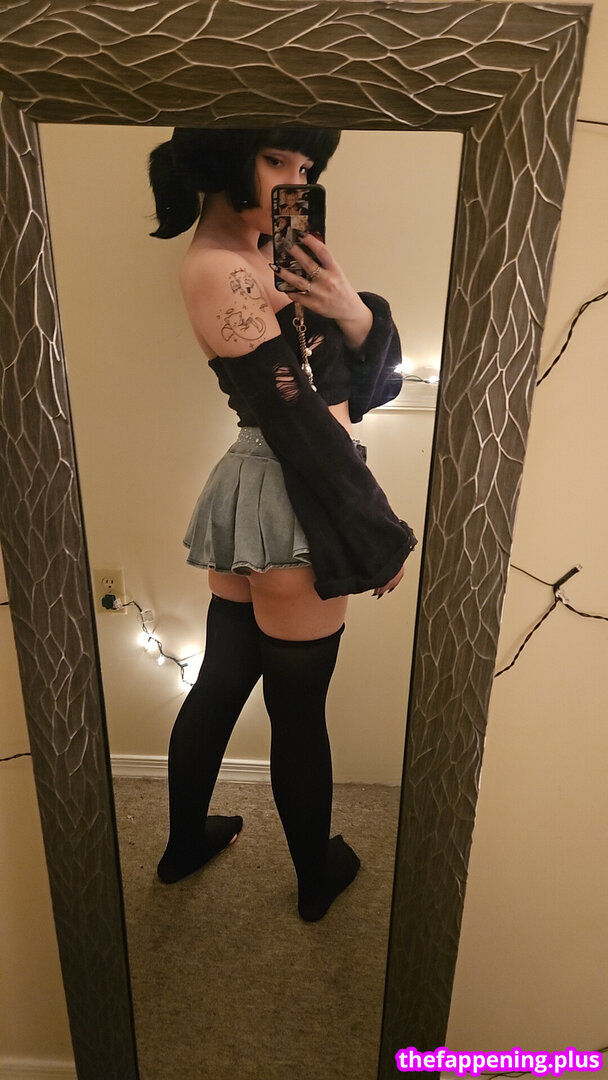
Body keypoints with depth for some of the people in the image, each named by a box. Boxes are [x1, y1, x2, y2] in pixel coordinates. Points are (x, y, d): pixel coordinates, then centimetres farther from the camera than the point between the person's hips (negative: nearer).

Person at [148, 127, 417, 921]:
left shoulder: (269, 258, 15)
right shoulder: (219, 266, -12)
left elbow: (370, 385, 9)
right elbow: (296, 417, -17)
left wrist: (355, 314, -12)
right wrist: (377, 531, -11)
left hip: (256, 495, 9)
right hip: (291, 502, -9)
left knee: (220, 681, 19)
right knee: (299, 711, 8)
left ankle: (184, 845, 42)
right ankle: (317, 878, 34)